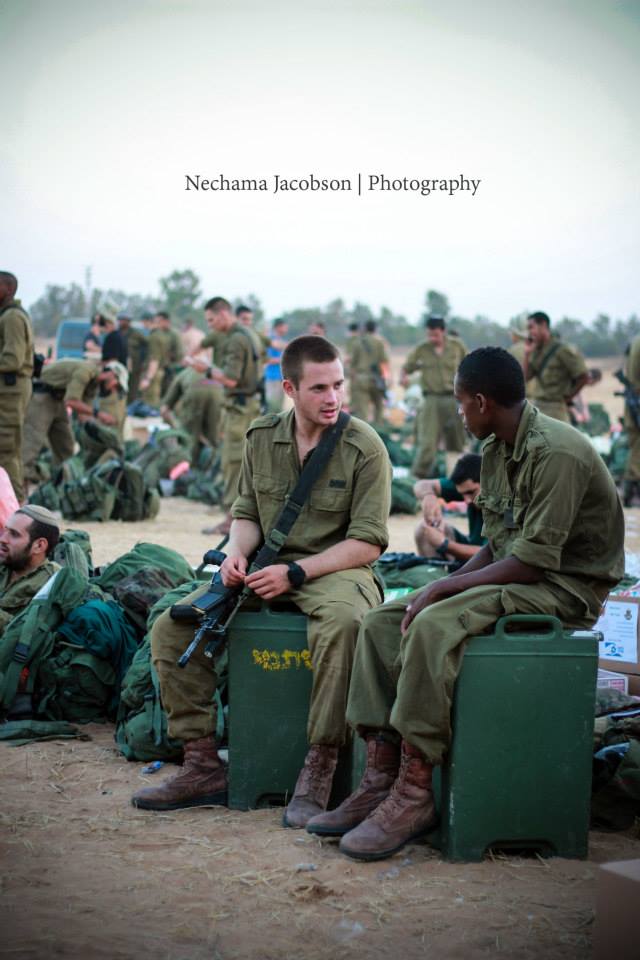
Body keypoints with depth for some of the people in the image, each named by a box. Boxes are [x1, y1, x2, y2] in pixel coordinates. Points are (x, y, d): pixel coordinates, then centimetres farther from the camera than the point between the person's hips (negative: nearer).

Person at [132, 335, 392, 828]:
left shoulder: (365, 447, -8)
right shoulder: (261, 437, 7)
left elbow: (368, 542, -11)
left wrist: (295, 572, -18)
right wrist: (236, 552, -6)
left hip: (336, 568, -5)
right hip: (267, 568, 5)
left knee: (342, 622, -41)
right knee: (172, 626, -12)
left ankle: (319, 770, -29)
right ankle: (204, 765, -5)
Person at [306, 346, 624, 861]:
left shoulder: (557, 454, -20)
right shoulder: (496, 451, 11)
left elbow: (532, 562, -23)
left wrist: (442, 588, -20)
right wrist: (445, 585, -2)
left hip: (565, 587, -10)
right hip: (511, 577, 10)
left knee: (434, 626, -32)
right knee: (382, 622, -7)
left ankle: (414, 793, -25)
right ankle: (381, 779, -11)